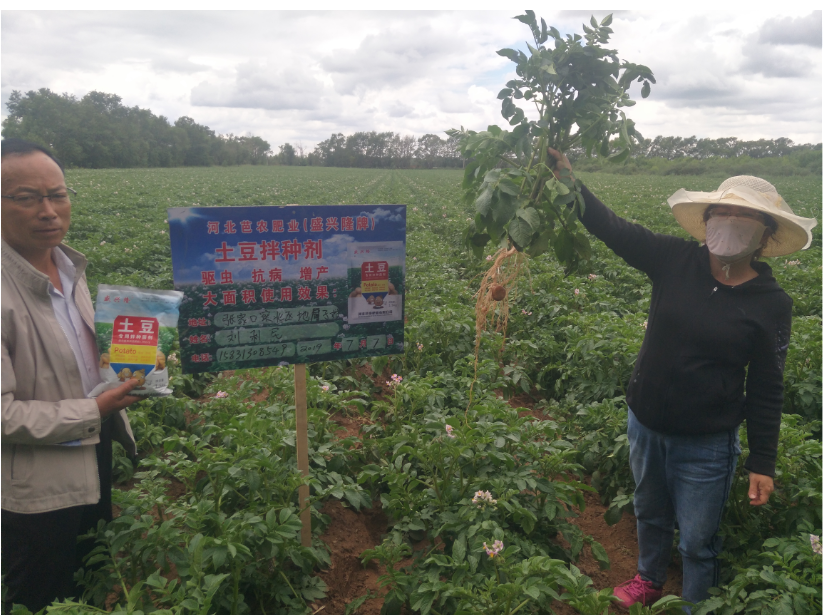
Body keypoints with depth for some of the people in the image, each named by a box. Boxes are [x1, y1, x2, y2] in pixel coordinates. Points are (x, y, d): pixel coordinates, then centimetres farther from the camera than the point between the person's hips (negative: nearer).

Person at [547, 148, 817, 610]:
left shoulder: (771, 303, -13)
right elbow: (615, 229, -13)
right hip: (646, 424, 4)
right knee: (650, 514, 27)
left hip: (706, 444, -3)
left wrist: (763, 463, -5)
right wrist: (570, 182, -24)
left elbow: (767, 391, -8)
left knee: (697, 541, 13)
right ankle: (650, 580, 55)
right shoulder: (676, 261, -9)